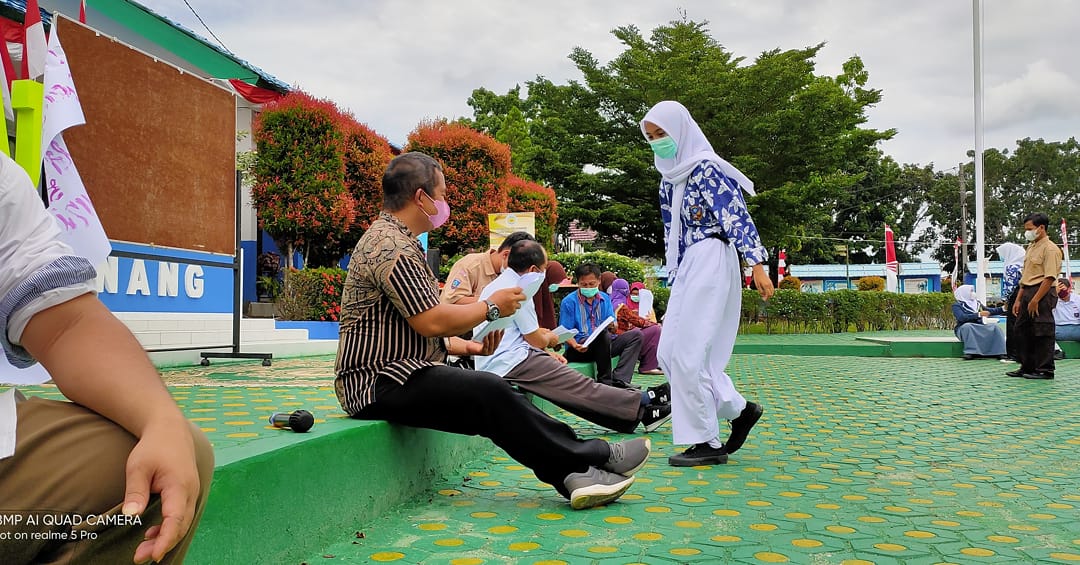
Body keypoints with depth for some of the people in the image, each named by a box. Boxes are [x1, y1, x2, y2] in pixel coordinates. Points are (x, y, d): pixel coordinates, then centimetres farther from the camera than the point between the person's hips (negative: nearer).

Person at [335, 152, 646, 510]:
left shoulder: (395, 241, 19)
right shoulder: (391, 247, -16)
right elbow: (432, 322, -22)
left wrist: (468, 347, 11)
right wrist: (491, 307, -7)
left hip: (396, 376, 10)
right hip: (378, 386, -10)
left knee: (499, 396, -7)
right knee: (489, 392, -24)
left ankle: (571, 476, -17)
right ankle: (593, 457, -14)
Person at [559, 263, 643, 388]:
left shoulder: (605, 299, 13)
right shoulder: (569, 302, -3)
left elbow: (613, 326, 7)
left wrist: (612, 326, -18)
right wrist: (575, 346, -26)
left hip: (603, 345, 6)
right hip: (580, 349, -6)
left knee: (635, 335, -9)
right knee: (603, 334, -35)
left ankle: (619, 380, -26)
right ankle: (605, 380, -21)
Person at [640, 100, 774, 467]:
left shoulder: (705, 168, -9)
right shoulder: (669, 178, 16)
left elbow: (737, 217, -15)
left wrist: (756, 265, -22)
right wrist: (673, 277, 20)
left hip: (710, 264, -9)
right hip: (686, 269, 9)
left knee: (688, 353, -9)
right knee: (669, 353, 6)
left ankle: (708, 443, 2)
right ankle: (739, 409, 16)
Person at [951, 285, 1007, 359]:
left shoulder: (976, 303, 16)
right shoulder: (956, 305, -2)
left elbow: (988, 311, 23)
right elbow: (961, 317, -19)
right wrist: (979, 314, -23)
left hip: (979, 328, 5)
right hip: (963, 329, -5)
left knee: (994, 326, -18)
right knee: (967, 326, -37)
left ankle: (999, 352, -24)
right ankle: (970, 352, -42)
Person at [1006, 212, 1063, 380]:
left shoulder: (1050, 249, -11)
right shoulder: (1031, 248, 18)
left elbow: (1049, 278, -18)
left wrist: (1035, 300, -21)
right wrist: (1018, 299, 17)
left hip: (1042, 295, -9)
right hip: (1028, 293, 9)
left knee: (1042, 333, -4)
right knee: (1022, 330, 11)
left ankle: (1045, 370, 4)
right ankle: (1027, 367, 20)